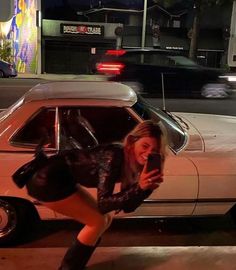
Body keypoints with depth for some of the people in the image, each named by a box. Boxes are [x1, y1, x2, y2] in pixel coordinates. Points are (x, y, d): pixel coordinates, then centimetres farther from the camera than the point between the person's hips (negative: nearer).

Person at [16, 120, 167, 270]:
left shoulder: (131, 161, -2)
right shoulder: (114, 156, -27)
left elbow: (127, 207, -3)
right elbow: (102, 204, -25)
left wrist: (147, 187, -20)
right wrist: (138, 188, -34)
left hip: (63, 179, 9)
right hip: (47, 181, -9)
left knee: (106, 219, 9)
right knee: (97, 222, -8)